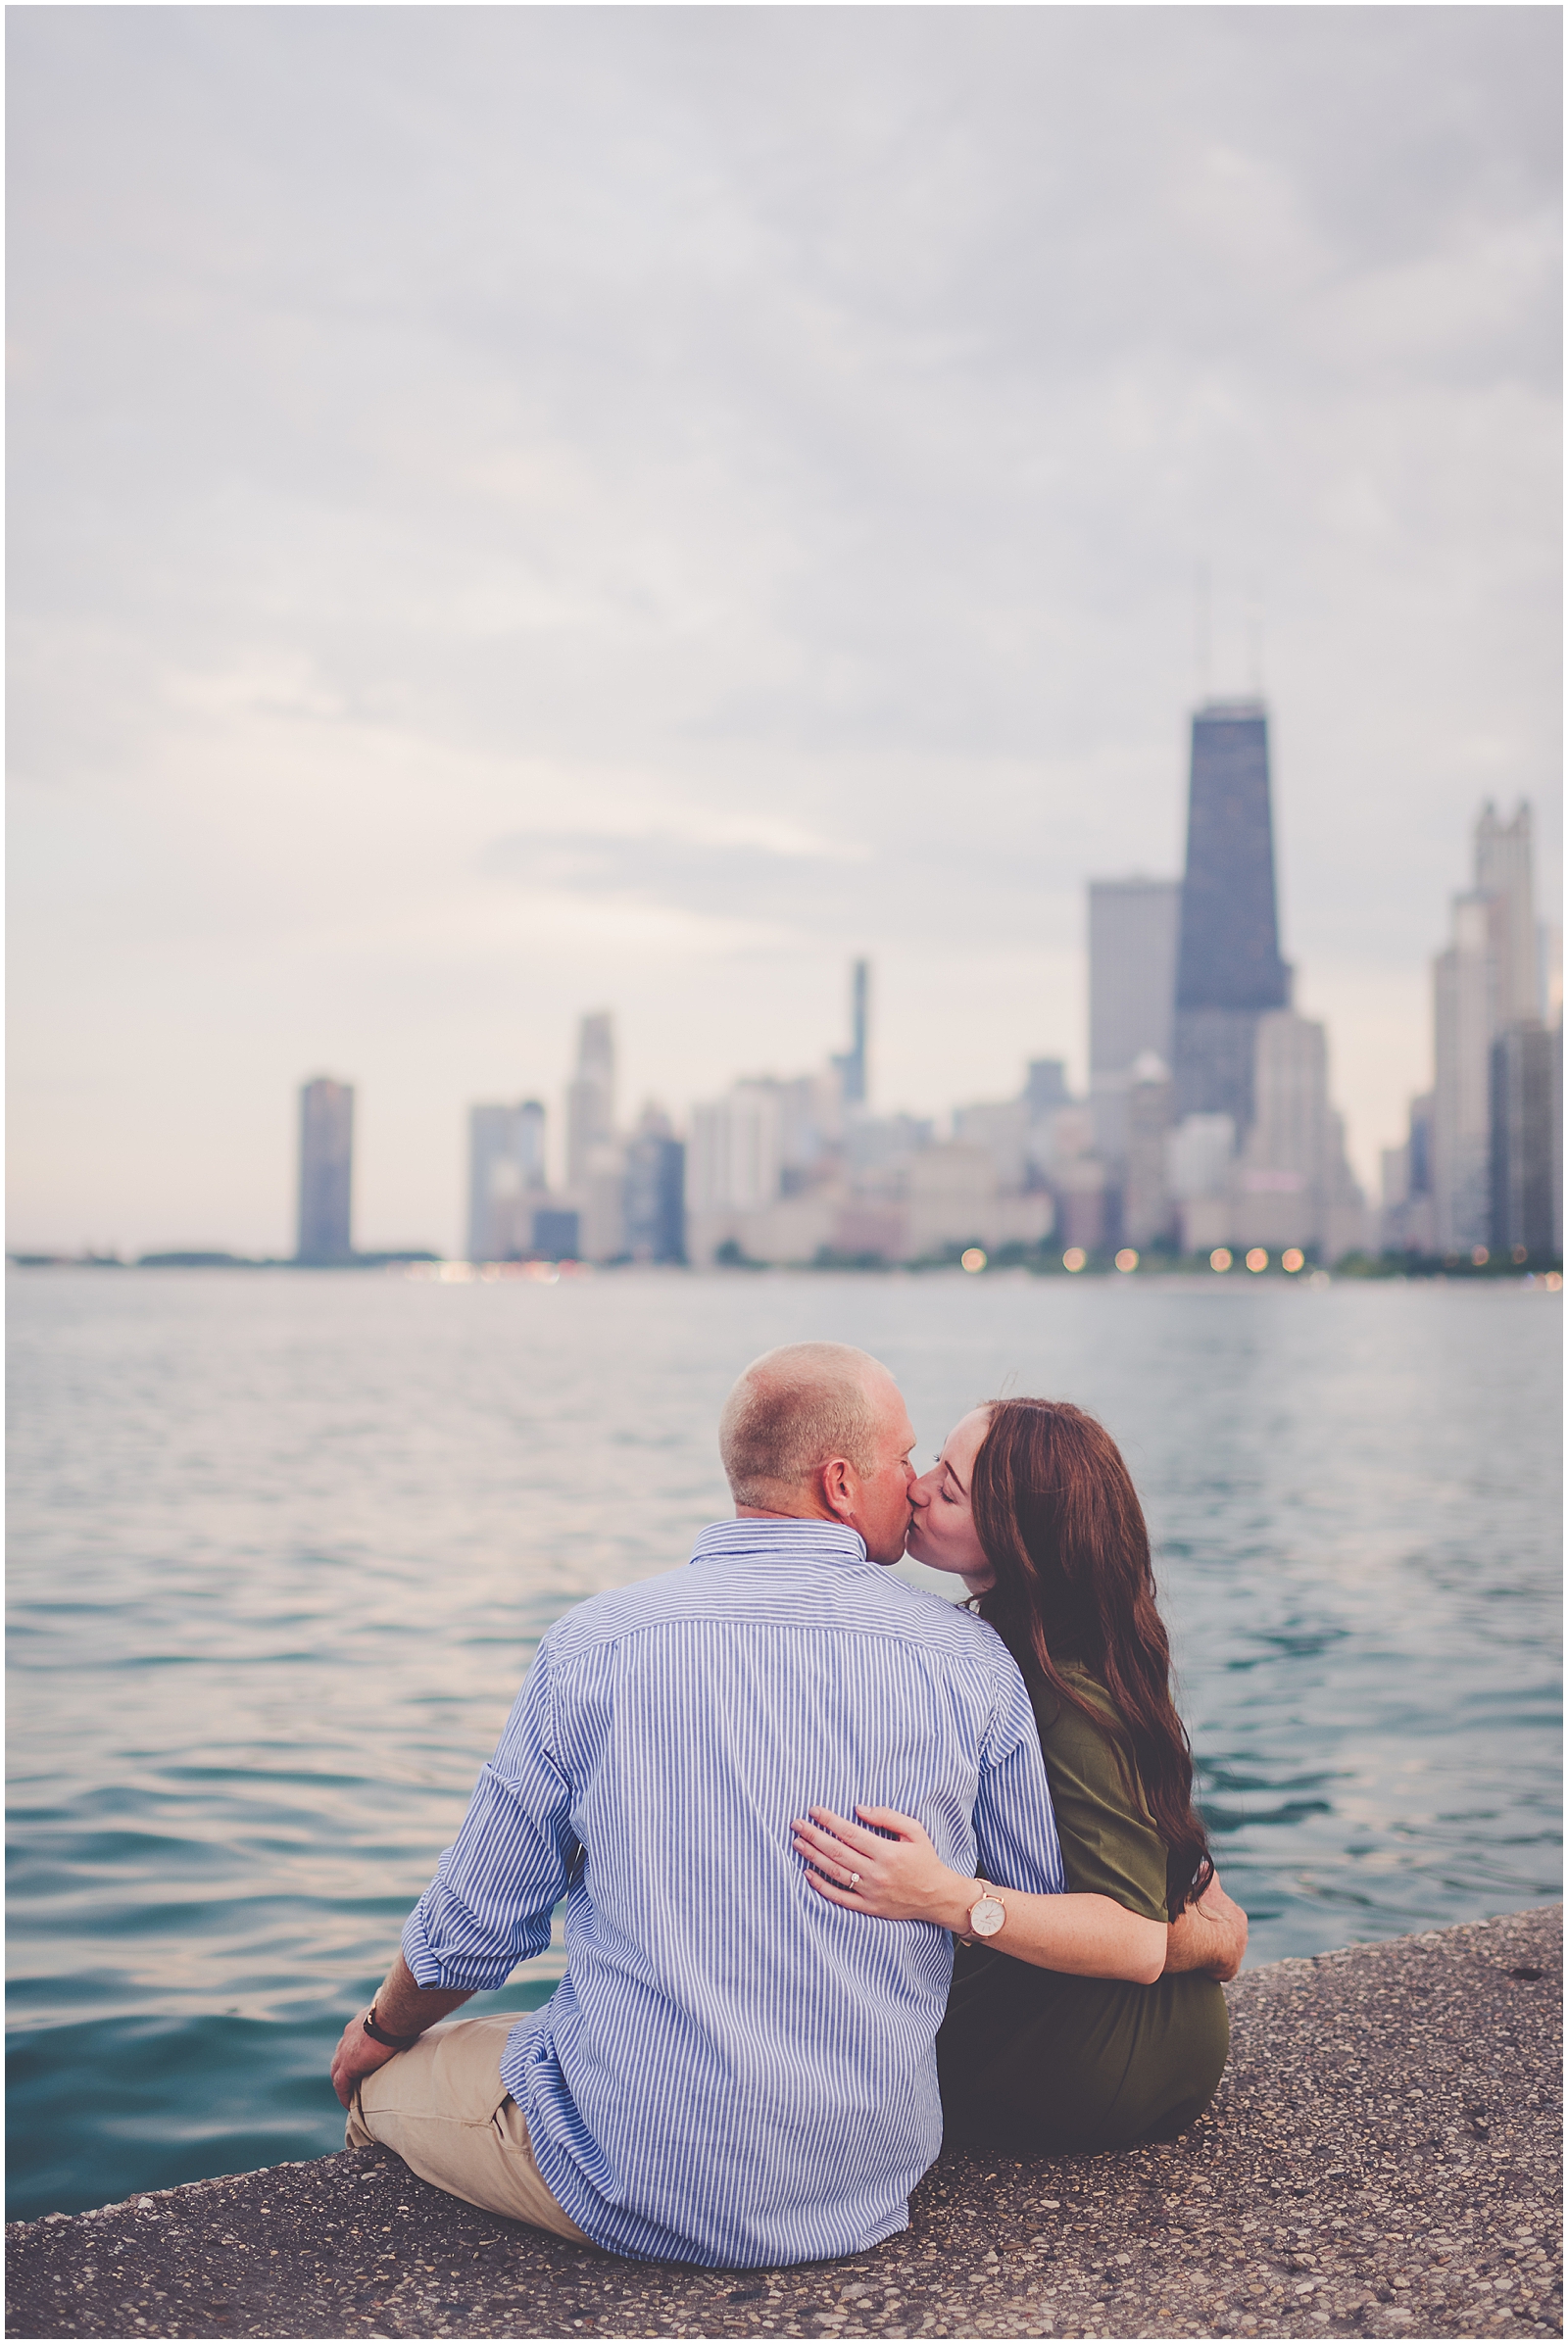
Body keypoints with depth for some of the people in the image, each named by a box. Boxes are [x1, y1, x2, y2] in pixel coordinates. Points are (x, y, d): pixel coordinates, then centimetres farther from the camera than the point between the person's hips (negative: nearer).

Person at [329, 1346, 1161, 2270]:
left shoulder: (595, 1645, -9)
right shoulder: (972, 1661, -6)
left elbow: (473, 1928, 0)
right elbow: (1052, 1920, 6)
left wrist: (384, 2029, 21)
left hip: (632, 2185, -3)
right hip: (872, 2192, 3)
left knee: (381, 2075, 22)